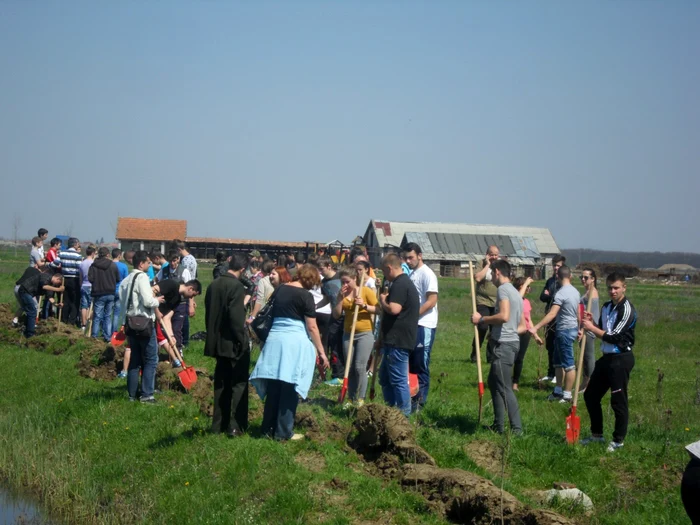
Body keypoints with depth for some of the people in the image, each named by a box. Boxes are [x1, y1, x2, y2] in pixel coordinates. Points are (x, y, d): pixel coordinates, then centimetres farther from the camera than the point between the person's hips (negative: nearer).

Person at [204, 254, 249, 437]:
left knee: (221, 384, 14)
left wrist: (213, 336, 17)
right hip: (233, 343, -7)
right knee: (239, 384, 1)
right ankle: (236, 426, -1)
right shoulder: (237, 286, -17)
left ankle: (219, 424, 18)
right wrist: (242, 341, -13)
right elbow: (236, 317, -21)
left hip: (217, 342, 7)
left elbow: (208, 313, 11)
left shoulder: (213, 285, 5)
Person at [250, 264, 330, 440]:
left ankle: (268, 428, 18)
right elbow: (312, 327, -10)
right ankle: (283, 432, 6)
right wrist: (321, 351, -3)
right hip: (295, 342, -6)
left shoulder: (280, 289, 11)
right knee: (289, 389, 1)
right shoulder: (305, 295, -9)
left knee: (273, 386, 11)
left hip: (275, 339, 6)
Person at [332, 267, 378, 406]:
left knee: (359, 367, -12)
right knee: (349, 368, 5)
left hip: (365, 333, -5)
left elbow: (379, 309, -8)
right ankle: (351, 399, 11)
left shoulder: (366, 291, -6)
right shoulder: (342, 294, 6)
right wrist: (340, 298, -9)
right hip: (348, 334, 5)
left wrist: (364, 306, -21)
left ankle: (360, 399, -3)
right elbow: (336, 315, 0)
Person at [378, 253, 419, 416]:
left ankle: (404, 416, -2)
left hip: (398, 341, -11)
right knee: (385, 378, 18)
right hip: (397, 340, 11)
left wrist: (383, 300, -10)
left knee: (398, 380, -6)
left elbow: (394, 309, -27)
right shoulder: (406, 282, 19)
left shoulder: (399, 284, -16)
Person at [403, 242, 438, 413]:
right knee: (411, 364, 13)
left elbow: (432, 301, -18)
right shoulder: (412, 274, 15)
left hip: (424, 325, -9)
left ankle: (420, 402, 2)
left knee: (421, 365, -4)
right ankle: (412, 398, 21)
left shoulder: (427, 274, -12)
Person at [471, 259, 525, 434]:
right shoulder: (515, 293, 20)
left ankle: (517, 429, -5)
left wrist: (481, 320, -15)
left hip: (503, 345, -10)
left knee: (504, 388, -6)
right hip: (511, 341, 10)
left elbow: (504, 316, -25)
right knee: (493, 382, 18)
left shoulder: (503, 289, -10)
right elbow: (523, 326, 21)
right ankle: (498, 425, 21)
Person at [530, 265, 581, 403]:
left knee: (568, 363, -4)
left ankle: (567, 395, 1)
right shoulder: (575, 292, 8)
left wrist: (536, 327, -30)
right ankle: (558, 391, 22)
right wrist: (579, 329, 29)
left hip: (565, 330, -9)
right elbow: (579, 313, 16)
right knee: (558, 362, 16)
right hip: (572, 328, 9)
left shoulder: (561, 293, -19)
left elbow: (552, 314, -27)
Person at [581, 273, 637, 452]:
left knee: (618, 401, -2)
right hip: (607, 357, 9)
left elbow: (614, 337, -20)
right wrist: (591, 324, 1)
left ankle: (618, 440, 11)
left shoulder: (627, 309, -15)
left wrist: (592, 328, -14)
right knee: (590, 395, 14)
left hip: (621, 359, -9)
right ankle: (597, 434, 28)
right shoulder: (606, 307, 11)